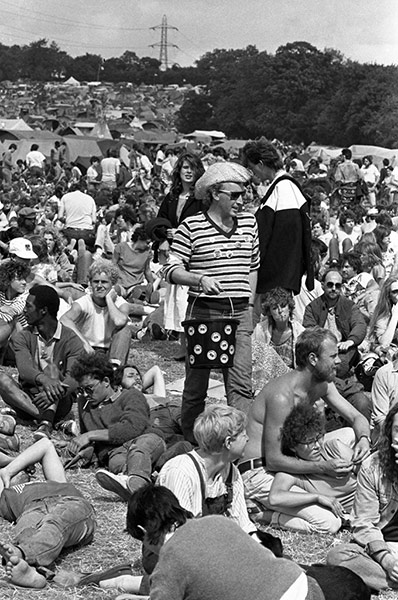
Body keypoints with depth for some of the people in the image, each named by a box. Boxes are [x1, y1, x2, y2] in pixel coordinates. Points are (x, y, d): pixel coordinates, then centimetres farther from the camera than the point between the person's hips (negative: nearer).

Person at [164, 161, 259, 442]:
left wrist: (249, 303, 14)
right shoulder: (191, 227, -6)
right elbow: (172, 270, -8)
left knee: (242, 382, -5)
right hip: (204, 313, -3)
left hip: (240, 314, 3)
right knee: (196, 382, 7)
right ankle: (190, 440, 22)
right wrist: (201, 279, -24)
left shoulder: (249, 222, 9)